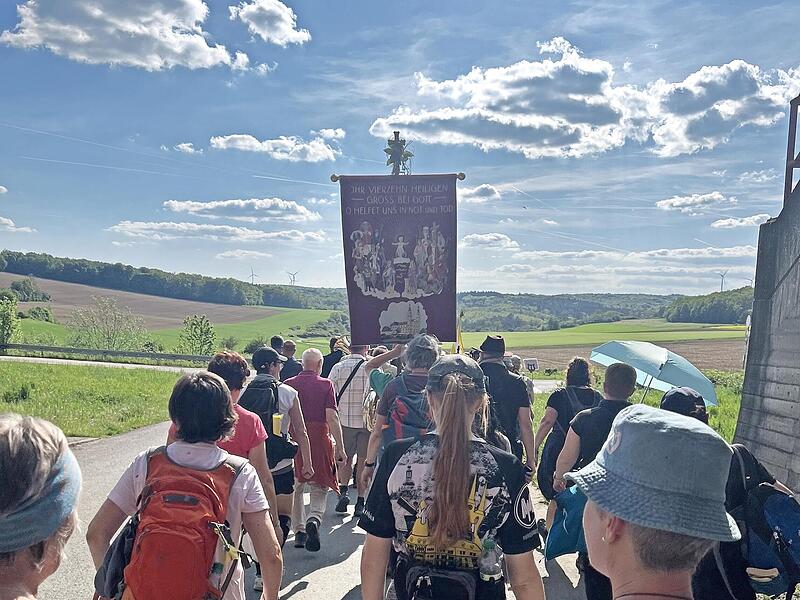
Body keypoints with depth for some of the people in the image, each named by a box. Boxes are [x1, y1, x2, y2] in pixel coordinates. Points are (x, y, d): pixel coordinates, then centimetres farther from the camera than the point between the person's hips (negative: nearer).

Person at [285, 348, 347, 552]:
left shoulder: (288, 385, 4)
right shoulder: (325, 384, -3)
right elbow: (332, 417, -10)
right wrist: (340, 447, -7)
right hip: (319, 440, -2)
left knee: (295, 489, 16)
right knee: (319, 488, 6)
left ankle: (299, 531, 17)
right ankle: (314, 520, -19)